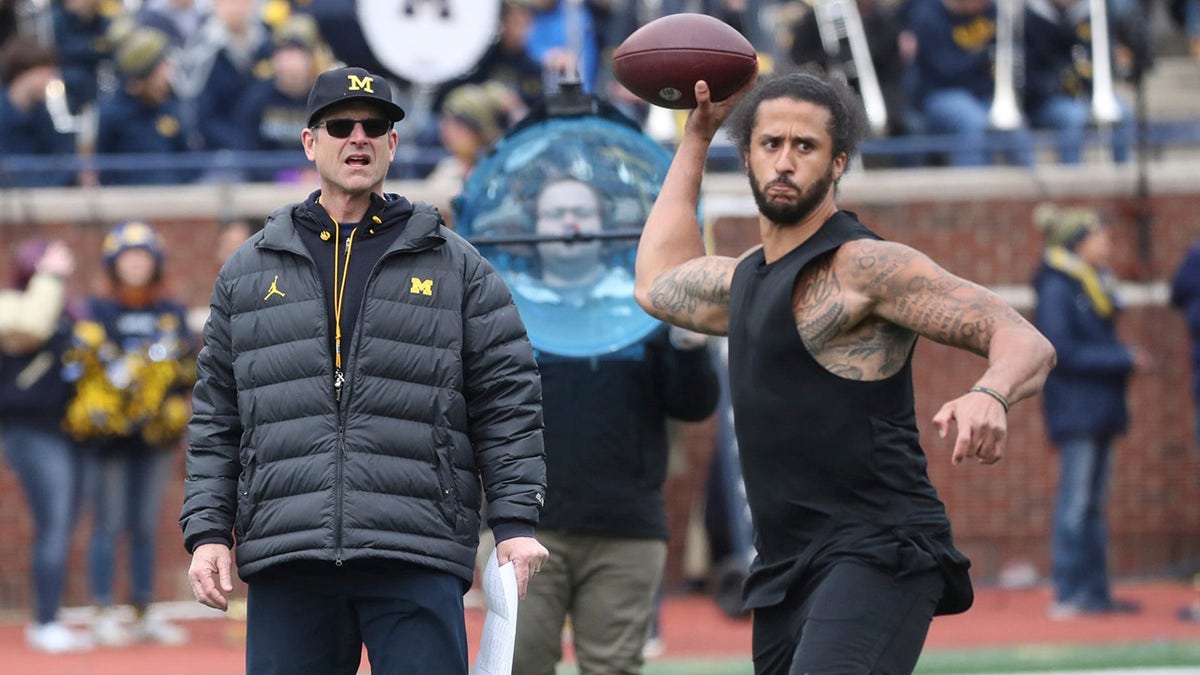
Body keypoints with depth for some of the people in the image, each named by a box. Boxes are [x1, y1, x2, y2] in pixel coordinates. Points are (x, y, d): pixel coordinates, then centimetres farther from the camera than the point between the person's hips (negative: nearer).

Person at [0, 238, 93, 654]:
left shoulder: (63, 312, 19)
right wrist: (51, 277, -21)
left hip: (66, 430, 9)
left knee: (61, 530, 9)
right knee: (53, 528, -14)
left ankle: (46, 624, 15)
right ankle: (45, 624, -13)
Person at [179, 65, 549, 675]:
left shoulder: (457, 268, 11)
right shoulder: (247, 273, 16)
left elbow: (508, 401, 8)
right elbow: (215, 418, 16)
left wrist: (516, 523, -2)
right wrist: (207, 532, 6)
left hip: (418, 557, -2)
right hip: (285, 556, 2)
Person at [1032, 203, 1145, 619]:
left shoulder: (1094, 285, 16)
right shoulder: (1057, 289, -12)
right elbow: (1062, 352, -18)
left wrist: (1125, 359, 1)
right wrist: (1122, 359, -16)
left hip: (1100, 408, 9)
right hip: (1075, 409, -9)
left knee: (1093, 503, 10)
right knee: (1075, 503, -8)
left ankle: (1095, 592, 13)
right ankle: (1069, 595, -7)